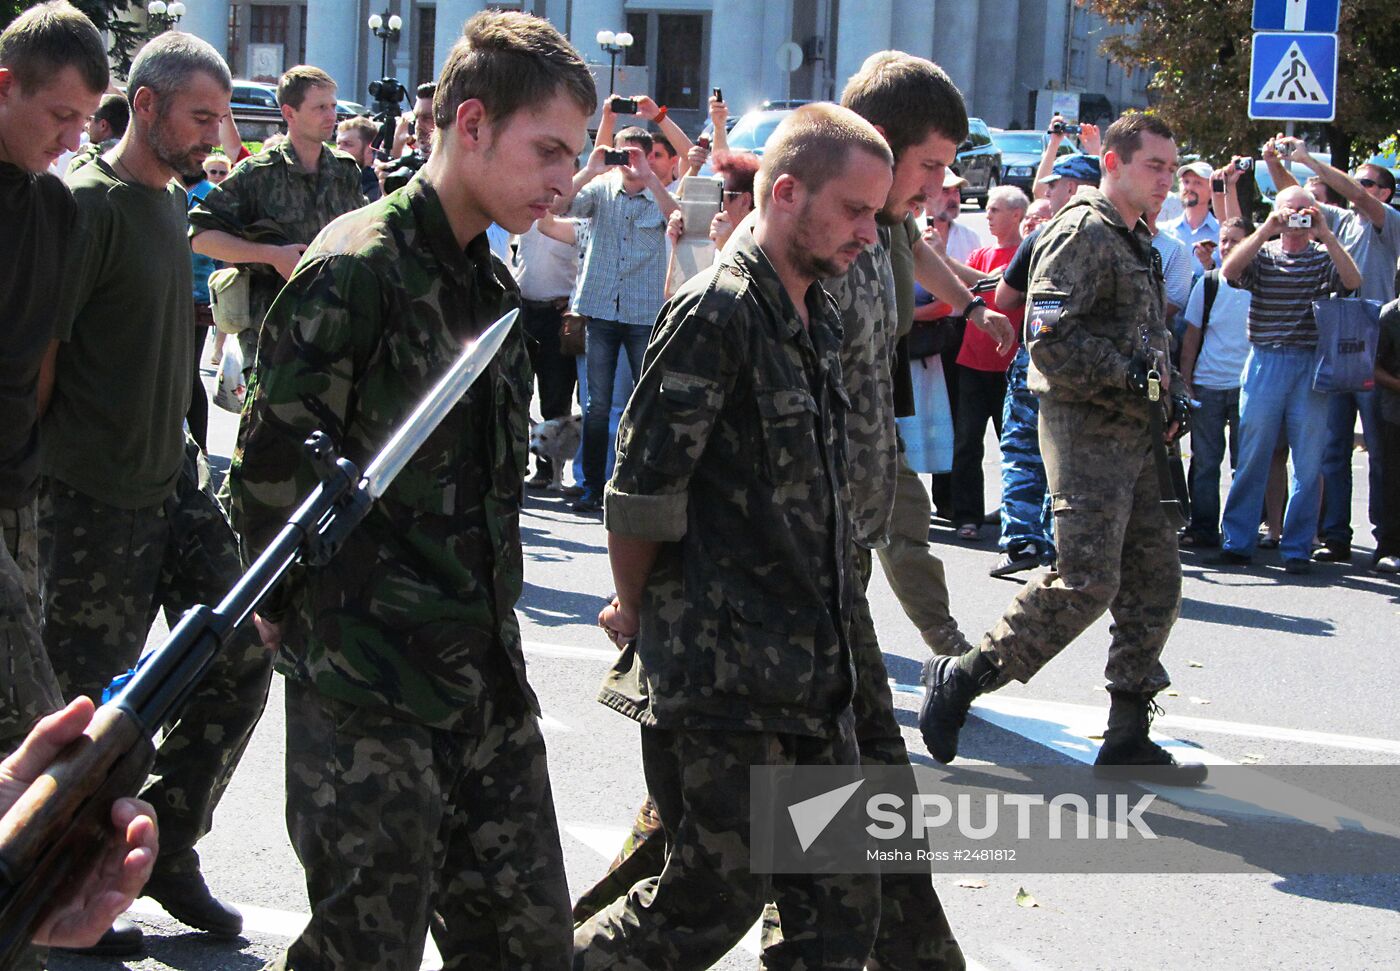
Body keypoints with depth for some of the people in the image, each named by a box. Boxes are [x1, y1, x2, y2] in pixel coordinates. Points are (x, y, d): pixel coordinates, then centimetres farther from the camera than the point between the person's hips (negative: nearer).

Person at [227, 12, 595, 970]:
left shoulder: (492, 285, 13)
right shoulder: (357, 270, -14)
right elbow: (272, 474, -14)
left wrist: (489, 620, 13)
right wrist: (316, 625, -3)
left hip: (487, 677, 8)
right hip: (370, 685, -8)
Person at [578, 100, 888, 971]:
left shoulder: (819, 319, 13)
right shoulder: (716, 312, -15)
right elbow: (641, 490, -15)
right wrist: (638, 613, -2)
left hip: (810, 671, 8)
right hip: (721, 673, -8)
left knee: (841, 901, 10)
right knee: (717, 897, 1)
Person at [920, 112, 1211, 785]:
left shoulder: (1138, 243, 21)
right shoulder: (1082, 231, -10)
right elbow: (1050, 336, -21)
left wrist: (1170, 389, 13)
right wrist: (1130, 375, -20)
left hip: (1132, 433, 10)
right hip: (1086, 428, -10)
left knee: (1155, 580, 7)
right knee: (1086, 582, -15)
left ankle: (1128, 739, 13)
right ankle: (960, 679, -3)